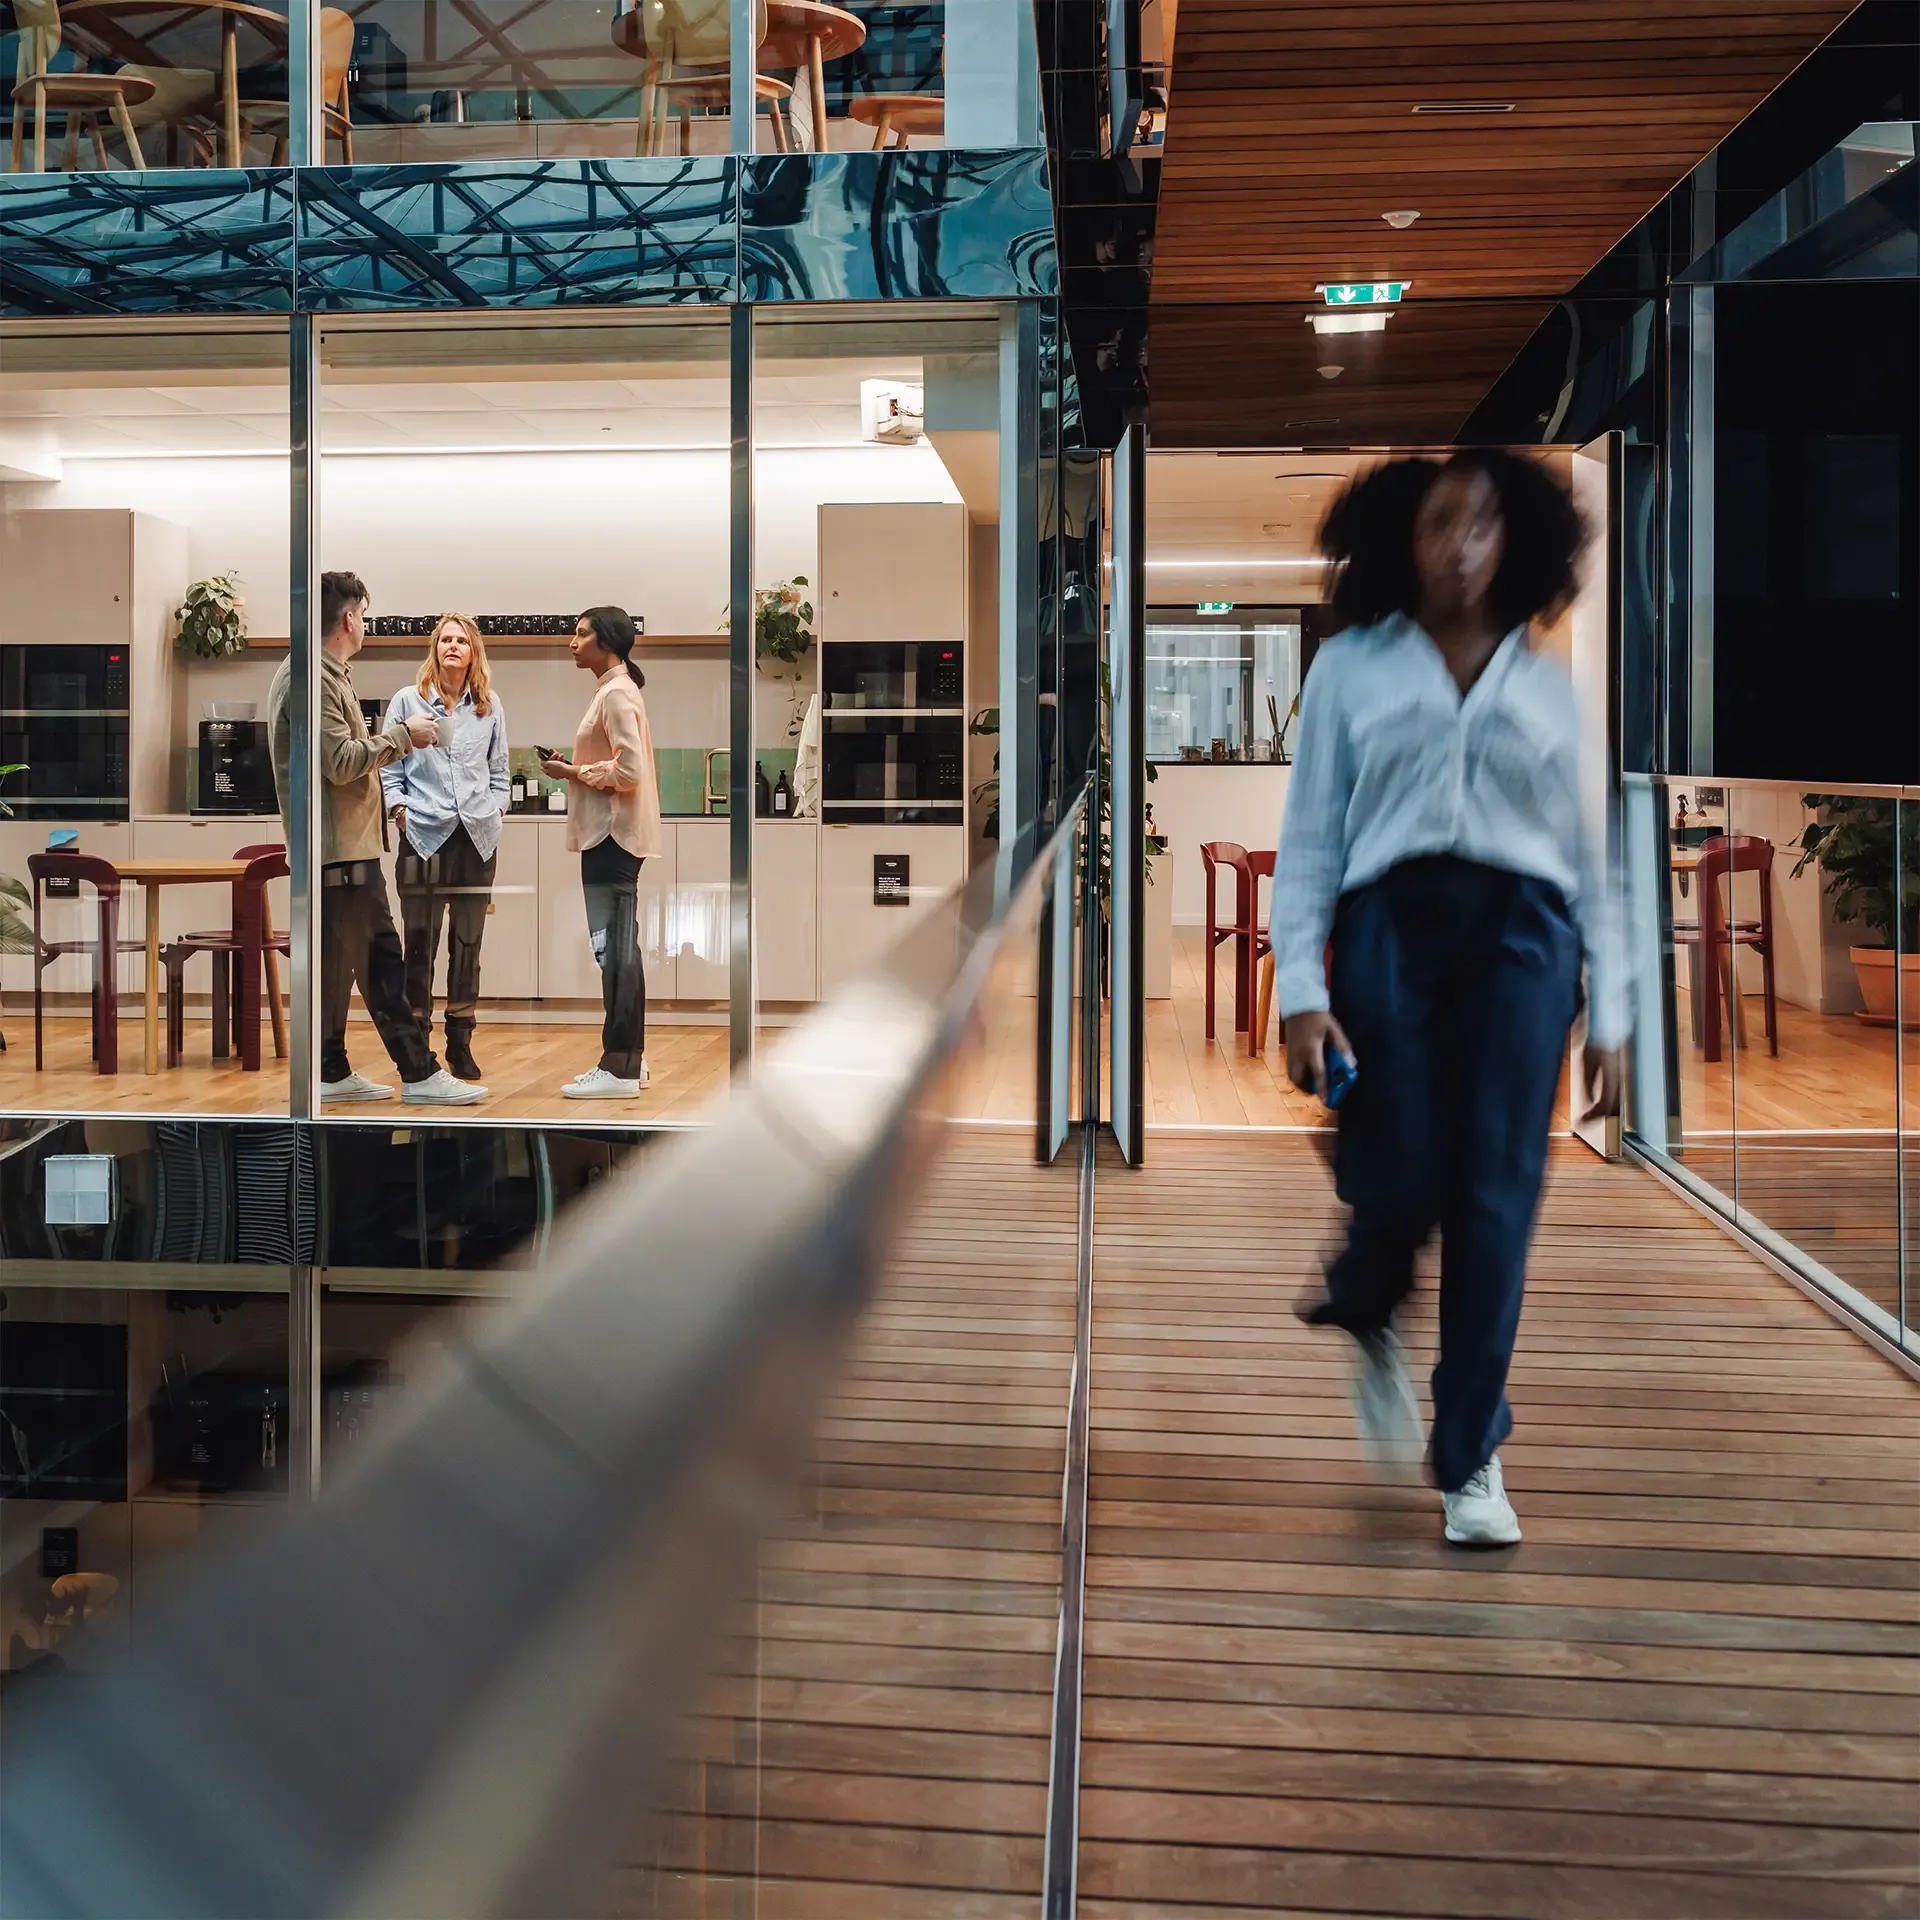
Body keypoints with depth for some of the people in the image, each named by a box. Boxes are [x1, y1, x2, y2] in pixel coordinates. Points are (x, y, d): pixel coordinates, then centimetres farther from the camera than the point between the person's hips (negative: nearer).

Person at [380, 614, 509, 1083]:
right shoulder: (407, 701, 4)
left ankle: (461, 1044, 13)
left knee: (468, 942, 5)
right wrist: (399, 809, -6)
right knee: (420, 943, -1)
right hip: (423, 834, -2)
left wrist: (495, 808, 7)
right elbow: (389, 766, 5)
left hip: (477, 835, 2)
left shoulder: (490, 706, 11)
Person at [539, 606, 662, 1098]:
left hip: (612, 836, -11)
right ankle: (628, 1058, 19)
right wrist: (572, 768, 8)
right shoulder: (616, 690, 18)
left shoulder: (616, 694, -12)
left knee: (614, 950, -9)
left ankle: (619, 1067, -7)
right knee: (620, 949, 13)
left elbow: (629, 770, -21)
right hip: (611, 835, 11)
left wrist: (574, 773, -10)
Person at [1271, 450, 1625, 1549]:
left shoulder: (1546, 685, 17)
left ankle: (1471, 1457, 11)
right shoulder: (1350, 668, 11)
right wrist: (1301, 990, -5)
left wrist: (1609, 1018, 10)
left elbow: (1587, 857, 16)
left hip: (1521, 933, 2)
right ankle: (1365, 1319, 30)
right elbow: (1310, 836, 6)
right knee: (1398, 1182, -8)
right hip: (1388, 924, -1)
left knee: (1497, 1195, -3)